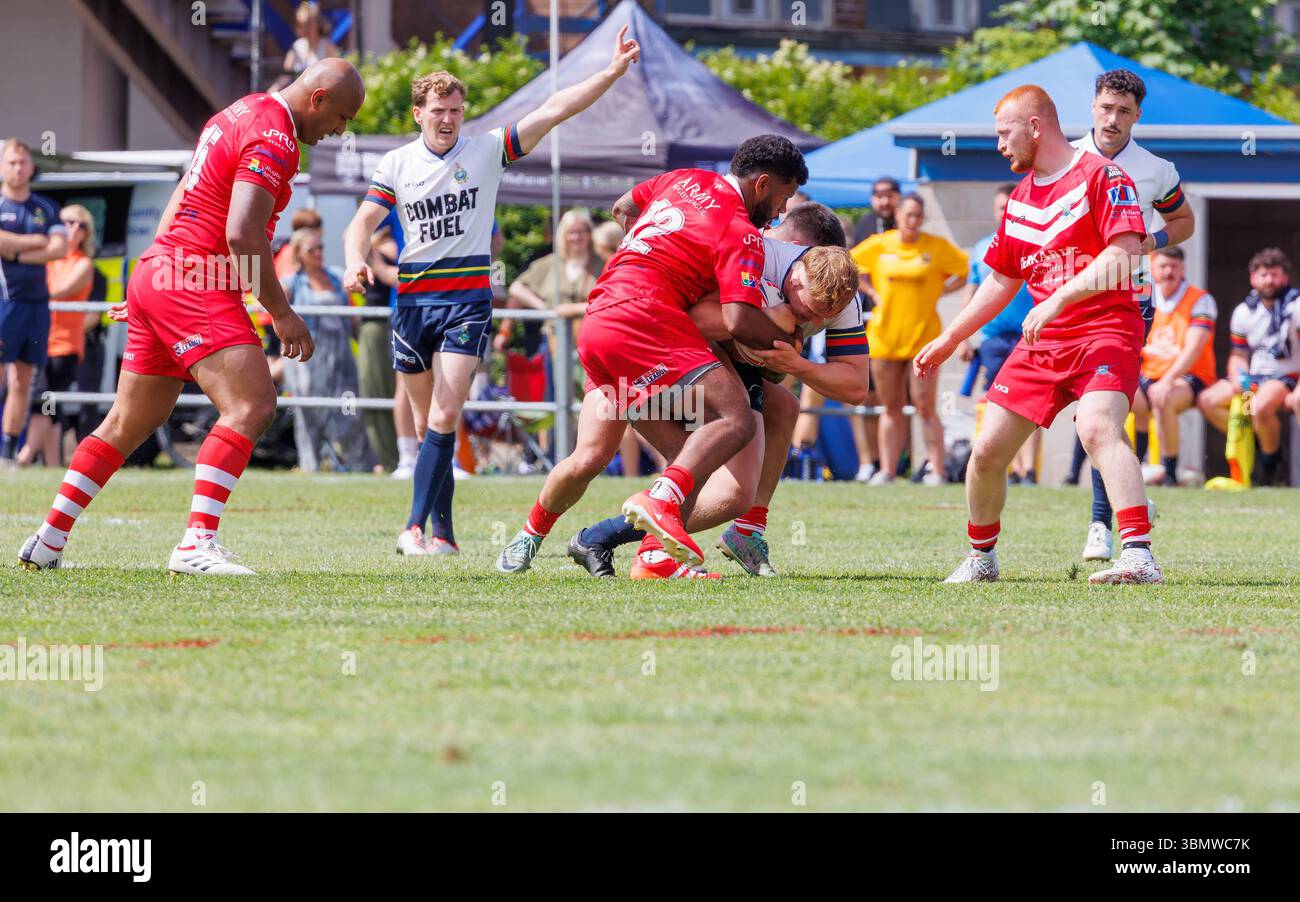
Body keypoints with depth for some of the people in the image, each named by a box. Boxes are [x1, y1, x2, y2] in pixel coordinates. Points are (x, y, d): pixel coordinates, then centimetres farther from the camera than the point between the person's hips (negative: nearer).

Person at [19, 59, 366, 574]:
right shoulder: (273, 138, -13)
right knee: (252, 406, -18)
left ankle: (48, 541, 20)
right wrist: (281, 314, -16)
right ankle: (196, 544, -27)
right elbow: (242, 233, -22)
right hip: (195, 285, -10)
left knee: (130, 422, 17)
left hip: (156, 274, 10)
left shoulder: (240, 115, 19)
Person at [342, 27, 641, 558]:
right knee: (426, 423, 6)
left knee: (444, 418, -15)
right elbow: (364, 221, 0)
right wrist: (355, 262, -22)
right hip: (412, 298, 2)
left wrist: (612, 73, -15)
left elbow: (553, 111, -5)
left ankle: (416, 528, -17)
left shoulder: (487, 150, 1)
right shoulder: (396, 164, 5)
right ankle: (443, 531, 15)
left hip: (469, 298, -2)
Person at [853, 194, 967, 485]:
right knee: (891, 407, 6)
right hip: (884, 336, 2)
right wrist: (872, 293, 8)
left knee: (925, 406, -8)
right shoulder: (878, 245, 5)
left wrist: (941, 290, -2)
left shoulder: (938, 247, -1)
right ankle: (887, 470, 10)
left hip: (923, 337, -2)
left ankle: (937, 470, -5)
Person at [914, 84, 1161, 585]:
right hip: (1042, 339, 7)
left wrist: (1057, 301, -28)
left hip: (1106, 327, -7)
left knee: (1098, 428, -32)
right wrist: (949, 339, 27)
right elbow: (1002, 281, 28)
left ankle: (1139, 557, -39)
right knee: (986, 450, 2)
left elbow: (1123, 252, -20)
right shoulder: (1020, 197, 18)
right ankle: (980, 558, 24)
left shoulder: (1101, 176, -7)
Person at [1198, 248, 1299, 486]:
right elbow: (1238, 355, 16)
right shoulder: (1244, 311, 7)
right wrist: (1237, 377, -7)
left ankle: (1271, 466, -12)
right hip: (1254, 377, 6)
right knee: (1207, 401, -9)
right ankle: (1252, 442, -3)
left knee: (1259, 408, -36)